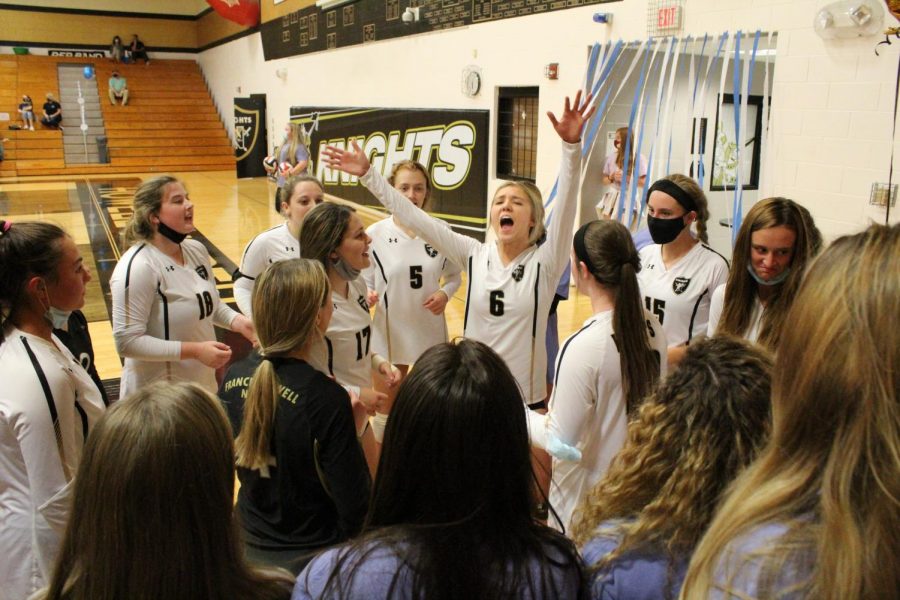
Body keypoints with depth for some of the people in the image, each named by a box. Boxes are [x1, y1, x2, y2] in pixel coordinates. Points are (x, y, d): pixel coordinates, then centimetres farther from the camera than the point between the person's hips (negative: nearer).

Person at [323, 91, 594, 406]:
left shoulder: (544, 261, -11)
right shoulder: (475, 254, -3)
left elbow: (565, 204, -26)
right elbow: (416, 218, -6)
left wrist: (572, 146, -41)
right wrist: (368, 174, -10)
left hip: (524, 394, -2)